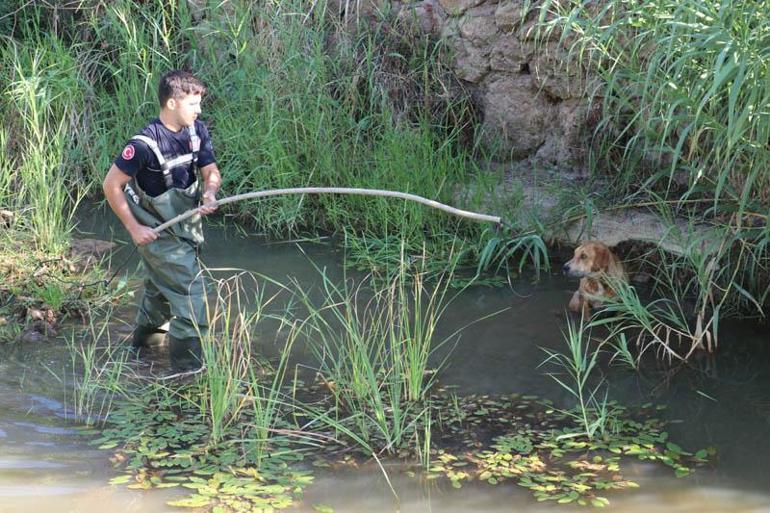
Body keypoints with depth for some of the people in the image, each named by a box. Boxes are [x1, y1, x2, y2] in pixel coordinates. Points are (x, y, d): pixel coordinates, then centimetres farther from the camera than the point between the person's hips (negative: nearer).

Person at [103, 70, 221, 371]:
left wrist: (209, 193, -22)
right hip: (159, 233, -7)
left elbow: (211, 171, 1)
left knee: (161, 287, 27)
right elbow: (111, 185, -20)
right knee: (191, 297, -9)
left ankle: (143, 341, 51)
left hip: (186, 227, 8)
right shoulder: (145, 143, -27)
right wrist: (133, 227, -19)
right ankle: (188, 369, 0)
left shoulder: (196, 131, -6)